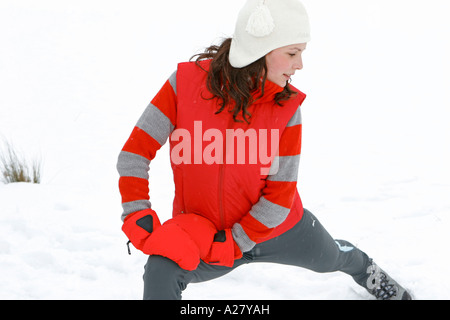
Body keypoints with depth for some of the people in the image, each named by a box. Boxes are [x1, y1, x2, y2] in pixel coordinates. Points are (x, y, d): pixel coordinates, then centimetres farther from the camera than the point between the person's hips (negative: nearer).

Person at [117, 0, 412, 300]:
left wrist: (232, 242, -24)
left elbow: (281, 194, -17)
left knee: (332, 257, 27)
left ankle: (367, 271, 64)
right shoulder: (186, 82, -20)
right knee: (162, 270, -32)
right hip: (203, 231, -1)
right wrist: (137, 218, -25)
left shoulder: (286, 106, -19)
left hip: (278, 228, 2)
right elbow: (135, 152, -15)